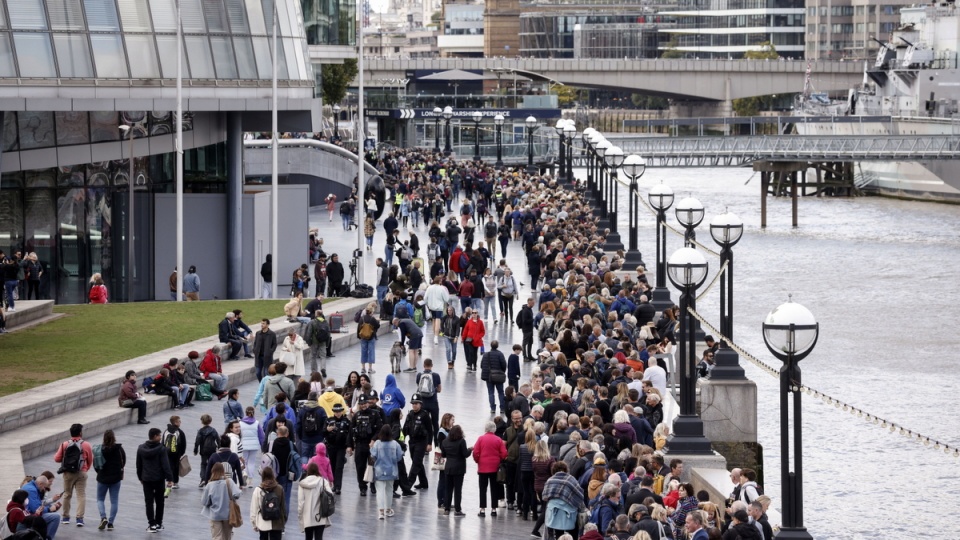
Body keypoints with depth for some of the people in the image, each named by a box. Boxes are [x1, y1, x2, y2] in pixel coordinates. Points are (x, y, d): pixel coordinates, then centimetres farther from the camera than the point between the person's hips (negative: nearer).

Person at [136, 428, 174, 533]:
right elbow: (166, 465, -16)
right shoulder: (161, 449, -12)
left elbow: (139, 465, 9)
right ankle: (159, 523, 17)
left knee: (149, 502, 4)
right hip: (159, 479, -2)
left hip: (146, 479, 2)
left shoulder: (141, 449, 1)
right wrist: (169, 479, -12)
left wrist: (140, 477, 21)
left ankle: (152, 524, -1)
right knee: (159, 502, 12)